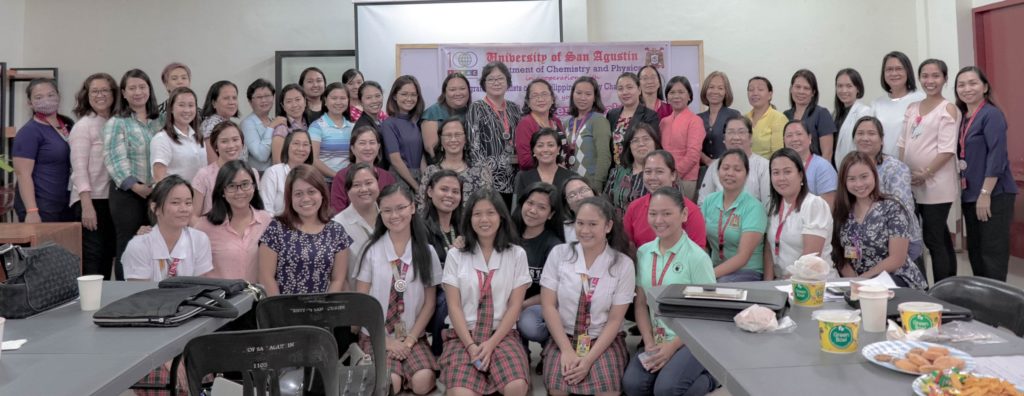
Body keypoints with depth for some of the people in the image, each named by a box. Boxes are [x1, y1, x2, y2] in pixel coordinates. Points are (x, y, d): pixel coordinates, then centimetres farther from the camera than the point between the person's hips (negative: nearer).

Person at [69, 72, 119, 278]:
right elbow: (79, 168, -10)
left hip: (112, 200, 6)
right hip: (92, 200, -6)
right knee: (92, 262, -4)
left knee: (108, 258, 10)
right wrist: (87, 205, -18)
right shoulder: (83, 126, -4)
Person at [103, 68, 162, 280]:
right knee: (128, 246, -1)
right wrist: (135, 186, -18)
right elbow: (115, 160, -10)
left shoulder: (159, 121, 14)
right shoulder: (116, 123, 0)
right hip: (128, 193, -4)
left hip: (157, 193, 4)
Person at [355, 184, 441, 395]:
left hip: (414, 337, 2)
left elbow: (429, 303, 4)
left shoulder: (426, 252, 3)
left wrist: (410, 339, -6)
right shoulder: (370, 250, -1)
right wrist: (385, 339, -8)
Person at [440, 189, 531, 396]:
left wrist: (492, 343, -11)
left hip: (502, 335, 1)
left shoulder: (516, 255, 6)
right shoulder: (455, 255, 7)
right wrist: (470, 345, -13)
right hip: (463, 335, 0)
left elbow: (515, 306, 1)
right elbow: (454, 306, 1)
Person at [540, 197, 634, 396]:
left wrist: (589, 359, -16)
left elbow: (615, 319, -5)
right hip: (563, 338, 1)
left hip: (605, 340, -1)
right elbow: (548, 306, -4)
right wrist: (567, 350, -13)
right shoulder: (559, 254, -2)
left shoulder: (623, 264, -4)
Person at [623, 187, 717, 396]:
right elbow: (640, 303, 7)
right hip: (657, 339, 5)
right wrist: (649, 343, -6)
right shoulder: (643, 252, 3)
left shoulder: (697, 257, -12)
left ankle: (709, 377, 6)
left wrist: (672, 347, -15)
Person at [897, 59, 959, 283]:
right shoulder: (912, 108, 13)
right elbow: (903, 143, 11)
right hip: (913, 184, 6)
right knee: (941, 239, 12)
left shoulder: (948, 109, -5)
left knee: (933, 240, -5)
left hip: (936, 184, -6)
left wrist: (925, 174, -16)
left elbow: (947, 149, -13)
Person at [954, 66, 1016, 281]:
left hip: (994, 194, -8)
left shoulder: (992, 114, -10)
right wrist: (966, 190, 9)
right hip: (970, 194, 8)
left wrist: (985, 194, -20)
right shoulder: (962, 117, 12)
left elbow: (997, 157, -17)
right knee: (974, 251, 13)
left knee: (993, 252, -2)